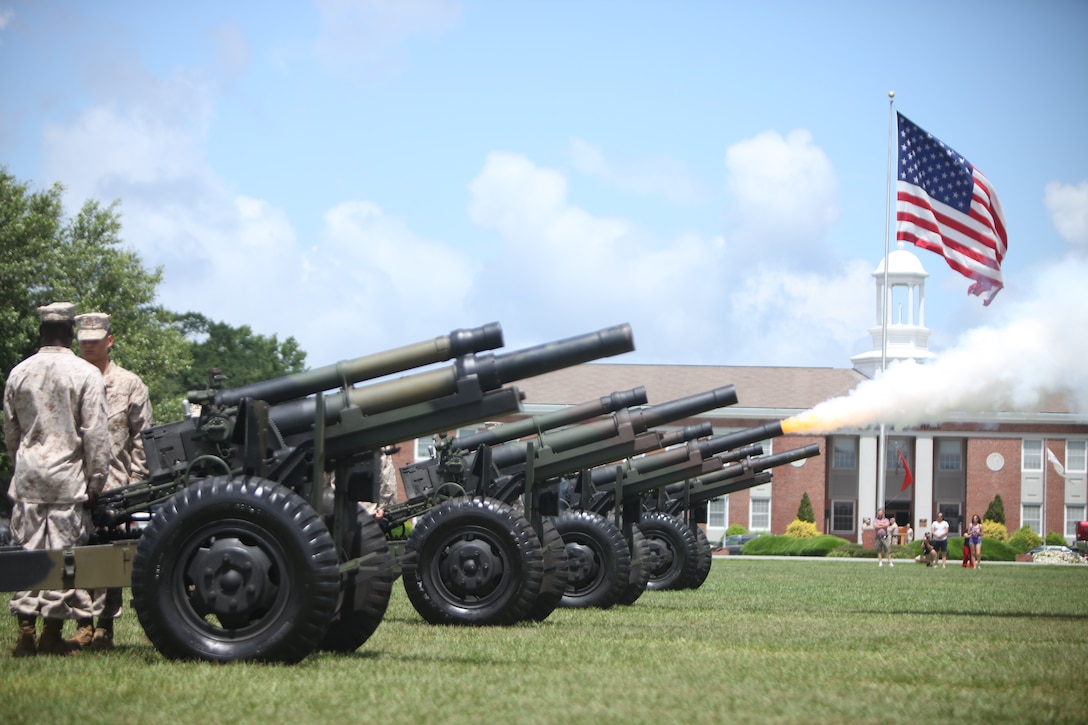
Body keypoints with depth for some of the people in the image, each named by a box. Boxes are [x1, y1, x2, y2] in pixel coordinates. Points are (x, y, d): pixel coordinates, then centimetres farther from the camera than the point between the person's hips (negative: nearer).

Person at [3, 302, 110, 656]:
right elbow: (95, 432, -8)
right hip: (68, 476, -4)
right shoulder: (85, 373, -6)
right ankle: (53, 635, 3)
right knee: (62, 553, 1)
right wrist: (96, 479, -2)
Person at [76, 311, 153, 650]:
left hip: (114, 483, -2)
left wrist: (135, 481, -1)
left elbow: (141, 439, 7)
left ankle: (104, 626, 2)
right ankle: (83, 624, 5)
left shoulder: (129, 384, 9)